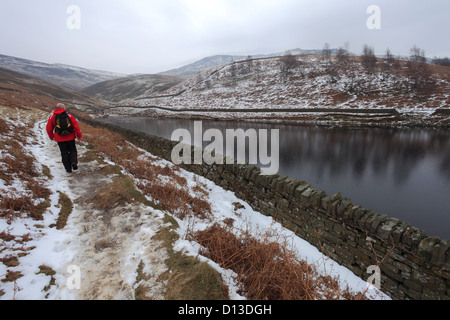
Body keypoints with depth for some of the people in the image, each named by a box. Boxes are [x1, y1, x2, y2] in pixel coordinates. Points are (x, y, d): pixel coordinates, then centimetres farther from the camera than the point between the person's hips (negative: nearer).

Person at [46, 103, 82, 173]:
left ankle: (68, 168, 12)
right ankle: (74, 162, -10)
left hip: (60, 139, 0)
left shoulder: (52, 117, -1)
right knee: (72, 150, 15)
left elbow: (49, 128, 6)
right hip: (70, 137, 0)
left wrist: (51, 137, 22)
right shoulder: (69, 115, -4)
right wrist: (79, 136, 4)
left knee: (64, 153, 9)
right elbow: (76, 126, -5)